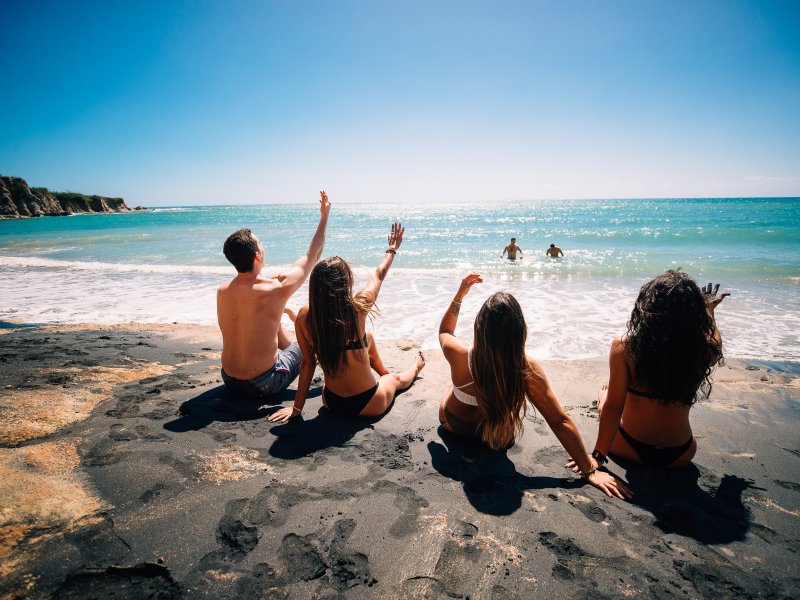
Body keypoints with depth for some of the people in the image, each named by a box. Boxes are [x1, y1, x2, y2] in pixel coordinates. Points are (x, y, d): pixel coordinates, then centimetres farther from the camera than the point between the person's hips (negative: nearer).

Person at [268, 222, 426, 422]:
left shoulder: (304, 317, -15)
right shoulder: (358, 308, -22)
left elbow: (308, 363, -8)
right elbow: (379, 275, -3)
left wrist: (297, 407, 5)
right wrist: (392, 248, 17)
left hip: (331, 403, 4)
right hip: (368, 405, -4)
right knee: (396, 379, 33)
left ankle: (384, 372, 54)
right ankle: (415, 368, 67)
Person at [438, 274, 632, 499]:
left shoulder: (459, 354, -36)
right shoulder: (527, 369, -36)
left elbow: (444, 331, -11)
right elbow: (560, 422, -31)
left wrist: (460, 294, -8)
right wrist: (589, 470, -21)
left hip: (453, 424, 0)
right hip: (498, 434, 1)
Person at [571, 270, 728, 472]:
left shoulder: (624, 347, -23)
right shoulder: (705, 351, -16)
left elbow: (614, 406, -20)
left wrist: (598, 455, -9)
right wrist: (709, 310, 27)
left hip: (630, 449, -2)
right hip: (680, 456, 2)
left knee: (604, 395, 30)